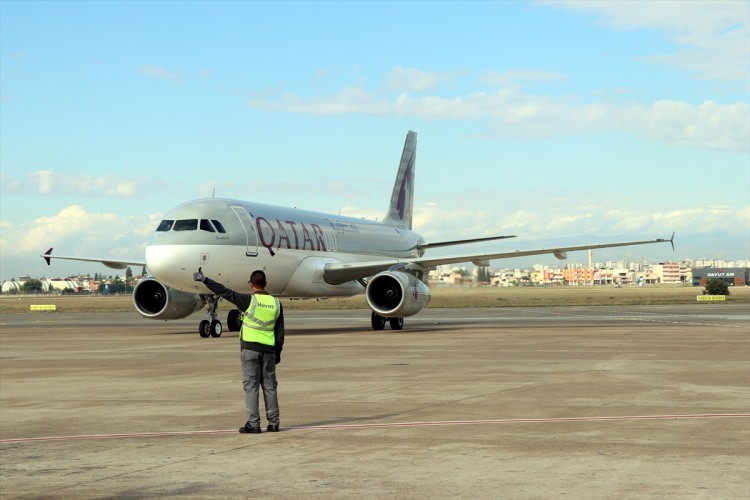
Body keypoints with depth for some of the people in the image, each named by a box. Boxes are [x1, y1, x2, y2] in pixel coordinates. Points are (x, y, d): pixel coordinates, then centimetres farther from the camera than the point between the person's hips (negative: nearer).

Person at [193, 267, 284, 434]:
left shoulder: (250, 300, -11)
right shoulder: (276, 303, 4)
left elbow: (225, 292, -11)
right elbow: (280, 331, 8)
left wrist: (204, 280, -5)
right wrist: (278, 352, 16)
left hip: (250, 347, -4)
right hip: (268, 349, 4)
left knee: (251, 386, -1)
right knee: (269, 386, 10)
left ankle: (253, 424, -3)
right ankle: (273, 423, 12)